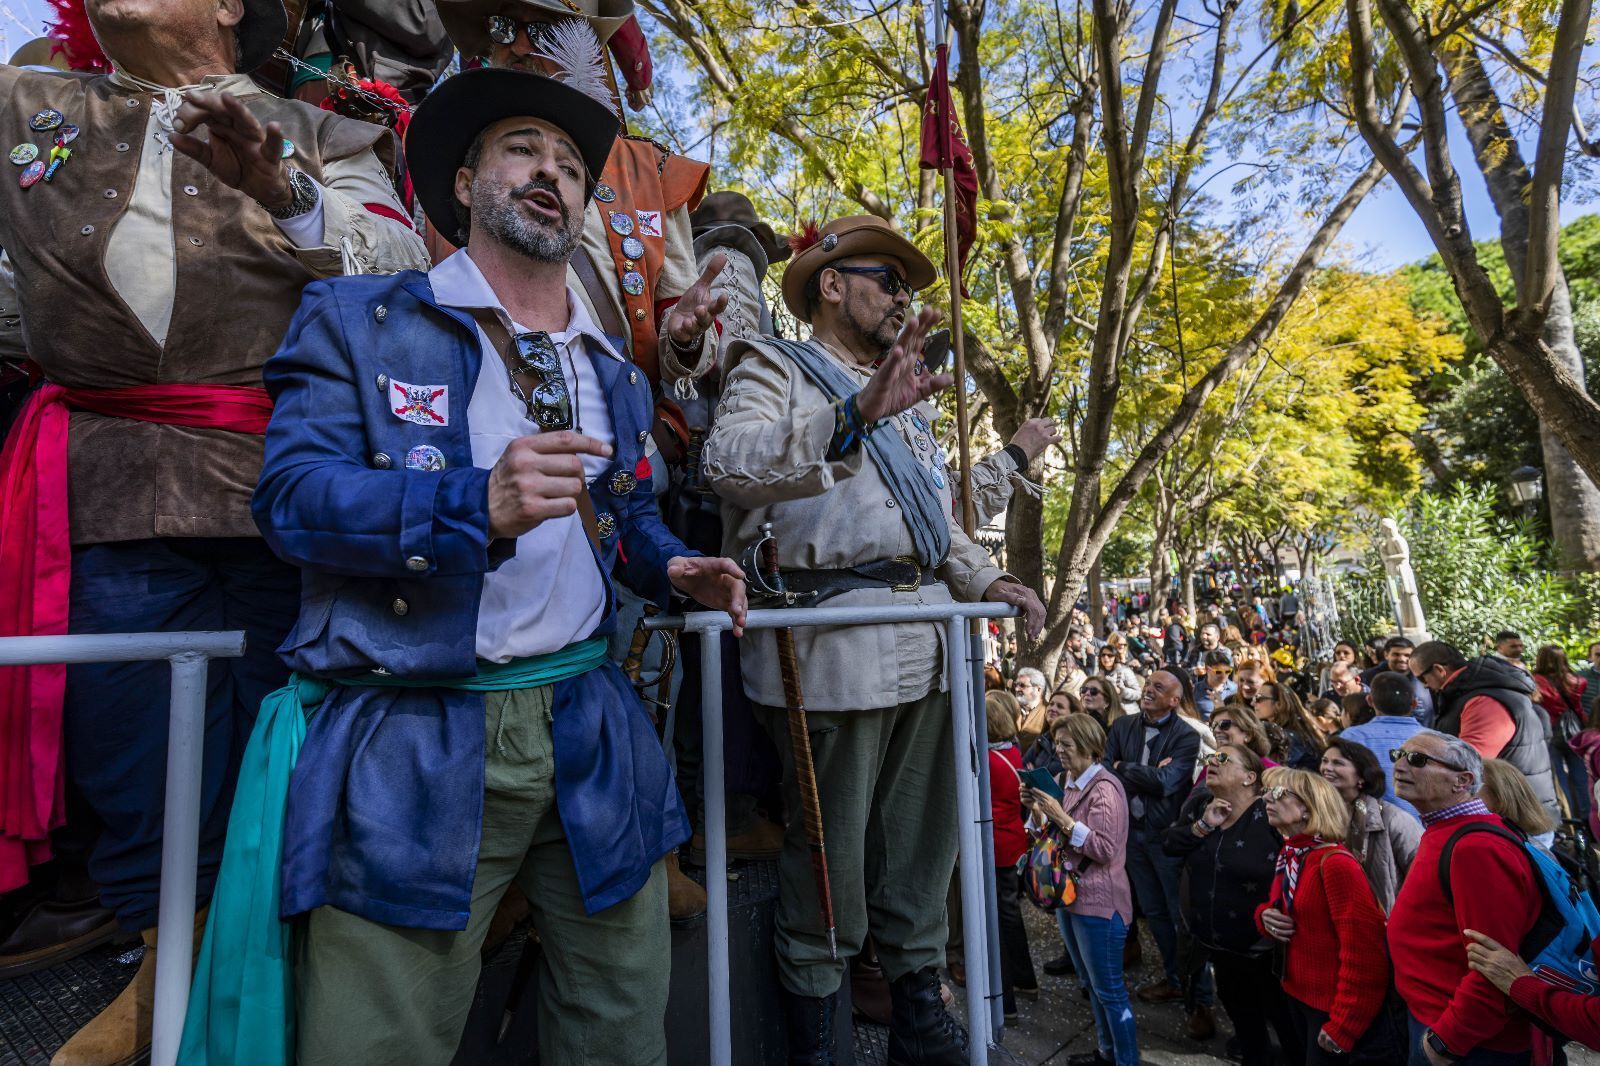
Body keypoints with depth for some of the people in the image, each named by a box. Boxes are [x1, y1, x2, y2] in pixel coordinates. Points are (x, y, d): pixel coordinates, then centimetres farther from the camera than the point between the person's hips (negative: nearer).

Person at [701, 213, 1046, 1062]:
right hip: (837, 633, -7)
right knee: (833, 850, 1)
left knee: (922, 840, 15)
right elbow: (728, 461, -19)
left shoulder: (907, 399, 26)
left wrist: (984, 580, 14)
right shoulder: (775, 368, 3)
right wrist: (854, 417, -30)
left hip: (927, 639, 8)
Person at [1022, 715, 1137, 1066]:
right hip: (1067, 893, 9)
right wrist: (1038, 809, -3)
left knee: (1109, 989, 4)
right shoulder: (1066, 781, 7)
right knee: (1090, 983, 22)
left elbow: (1105, 850, -23)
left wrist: (1063, 818, -25)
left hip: (1098, 902, -9)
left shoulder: (1104, 788, -18)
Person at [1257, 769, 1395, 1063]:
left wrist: (1342, 1026, -20)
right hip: (1298, 994, 8)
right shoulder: (1288, 856, 3)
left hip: (1332, 1006, -8)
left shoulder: (1335, 863, -23)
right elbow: (1278, 907, 17)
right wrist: (1264, 915, -7)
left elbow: (1362, 948, -24)